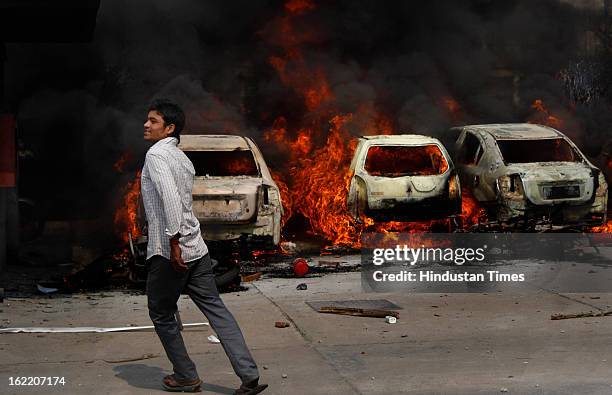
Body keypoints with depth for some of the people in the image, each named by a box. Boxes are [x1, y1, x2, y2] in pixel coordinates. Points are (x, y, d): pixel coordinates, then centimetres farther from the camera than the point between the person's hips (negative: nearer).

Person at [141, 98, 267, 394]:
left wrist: (173, 241, -24)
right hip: (196, 248, 8)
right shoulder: (182, 158, 17)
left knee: (161, 313, 10)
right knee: (215, 308, 6)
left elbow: (170, 196, -24)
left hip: (170, 251, -8)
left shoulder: (156, 154, -11)